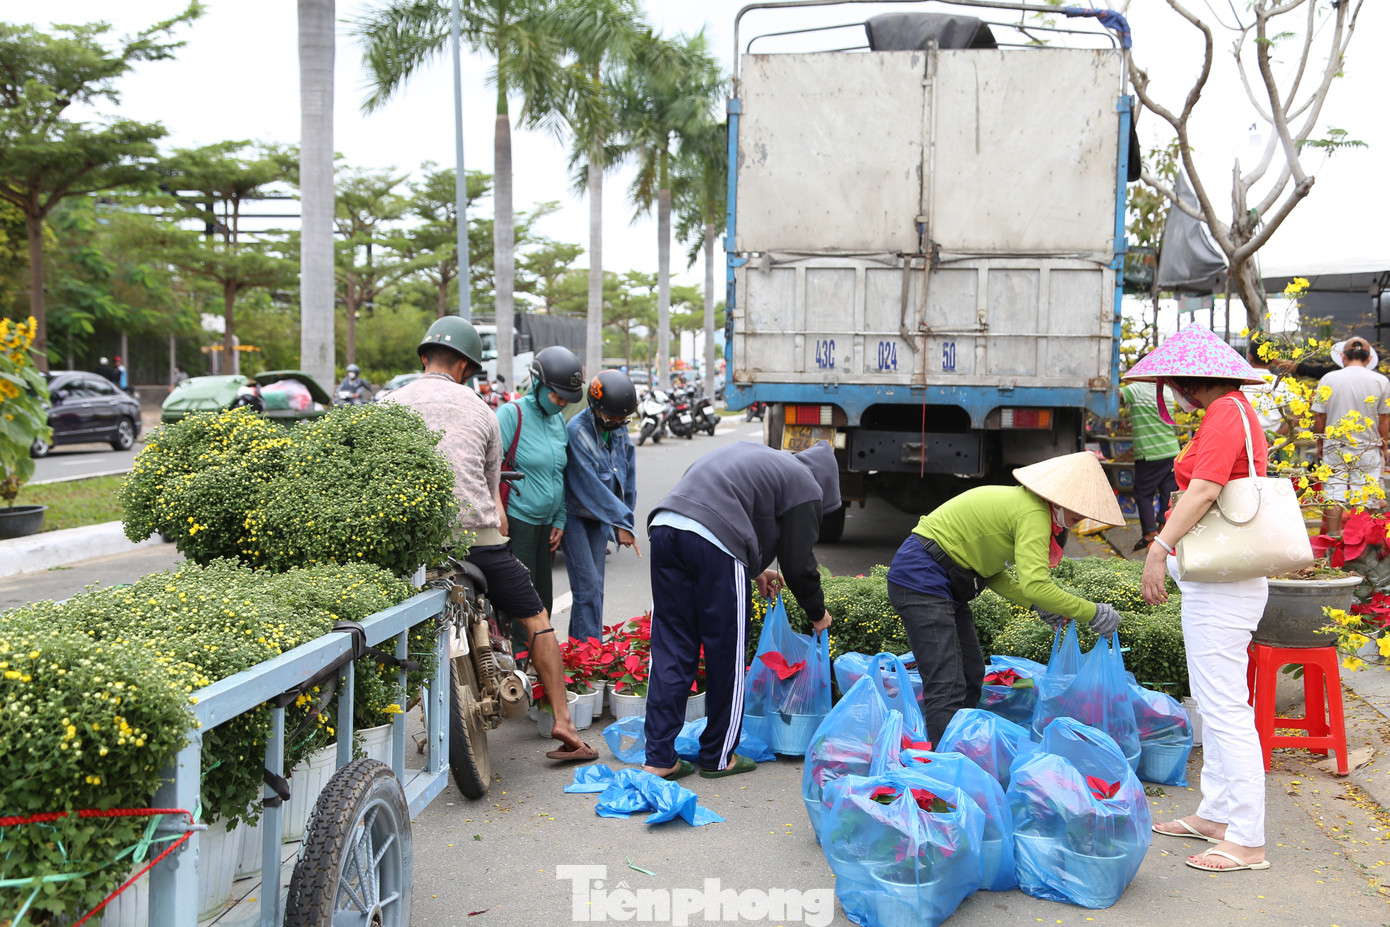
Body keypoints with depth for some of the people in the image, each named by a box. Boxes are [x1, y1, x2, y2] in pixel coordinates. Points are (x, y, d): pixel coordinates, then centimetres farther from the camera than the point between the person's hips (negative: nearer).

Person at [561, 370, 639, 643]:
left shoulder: (619, 428, 1)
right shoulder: (577, 431, -22)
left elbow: (628, 475, 10)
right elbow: (589, 486, -24)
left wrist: (626, 517, 7)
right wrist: (620, 522, -22)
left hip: (600, 516, 7)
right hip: (574, 514, -7)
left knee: (595, 585, 8)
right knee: (588, 585, -11)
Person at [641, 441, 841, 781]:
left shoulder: (757, 457, 34)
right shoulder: (806, 486, 11)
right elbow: (798, 564, 9)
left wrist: (755, 570, 45)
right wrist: (818, 613, 26)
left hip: (663, 526, 7)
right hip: (712, 545, -7)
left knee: (670, 650, 10)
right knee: (726, 654, 9)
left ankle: (660, 760, 9)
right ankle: (718, 758, 20)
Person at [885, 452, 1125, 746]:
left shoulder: (1021, 501, 13)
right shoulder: (1033, 513, -17)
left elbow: (993, 573, 15)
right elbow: (1035, 584, -28)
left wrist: (1038, 604, 4)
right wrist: (1093, 613, -19)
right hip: (920, 578, -11)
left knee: (971, 677, 13)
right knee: (947, 688, -17)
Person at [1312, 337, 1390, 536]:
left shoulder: (1328, 379, -4)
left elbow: (1318, 417, 0)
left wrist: (1320, 443, 14)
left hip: (1335, 447, 1)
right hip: (1368, 450, 0)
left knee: (1333, 496, 7)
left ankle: (1333, 538, 12)